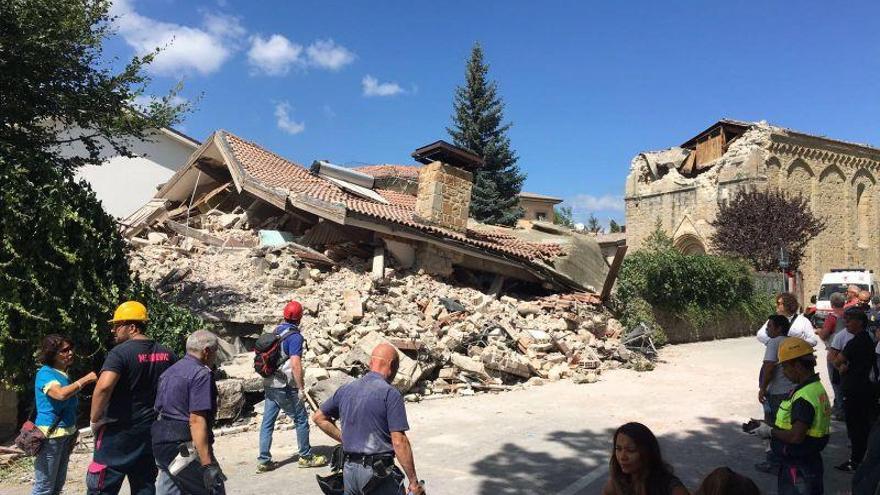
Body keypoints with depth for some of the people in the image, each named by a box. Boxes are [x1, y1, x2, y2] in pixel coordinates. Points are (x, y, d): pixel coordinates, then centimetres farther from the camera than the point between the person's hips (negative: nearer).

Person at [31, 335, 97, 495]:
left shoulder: (64, 373, 11)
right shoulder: (45, 373, -12)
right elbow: (60, 394, -31)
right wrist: (86, 379, -25)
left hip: (66, 434, 8)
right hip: (50, 435, -8)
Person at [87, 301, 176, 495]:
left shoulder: (120, 352, -15)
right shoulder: (166, 354, 5)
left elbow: (104, 386, -30)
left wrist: (94, 419, -17)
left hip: (118, 432, -6)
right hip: (151, 432, 6)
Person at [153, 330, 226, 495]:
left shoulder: (168, 372, 16)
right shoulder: (201, 374, -13)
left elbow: (159, 411, 19)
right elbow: (196, 420, -21)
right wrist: (208, 465, -23)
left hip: (161, 445, 9)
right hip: (185, 448, -9)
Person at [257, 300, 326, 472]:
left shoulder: (276, 332, 10)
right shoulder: (294, 336, -15)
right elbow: (295, 364, -22)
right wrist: (301, 388, -17)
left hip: (269, 385, 8)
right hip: (285, 387, -8)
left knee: (267, 422, 9)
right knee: (301, 420, 6)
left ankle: (263, 461, 12)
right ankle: (306, 457, 15)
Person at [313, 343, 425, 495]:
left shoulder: (346, 389, 7)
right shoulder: (390, 393, -13)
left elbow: (319, 417, 19)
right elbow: (399, 442, -18)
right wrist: (414, 482, -12)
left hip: (349, 469, 6)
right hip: (378, 471, -6)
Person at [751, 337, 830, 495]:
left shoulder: (804, 398, -25)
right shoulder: (816, 387, 6)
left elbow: (796, 436, -29)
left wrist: (770, 431, -14)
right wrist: (767, 425, 7)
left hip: (798, 469, -10)